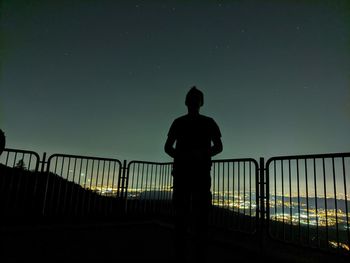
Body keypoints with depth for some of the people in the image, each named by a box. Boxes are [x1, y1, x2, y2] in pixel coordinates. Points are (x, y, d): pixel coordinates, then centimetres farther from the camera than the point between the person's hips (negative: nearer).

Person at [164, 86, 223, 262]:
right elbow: (168, 147, 11)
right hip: (181, 171, 1)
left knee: (201, 212, -7)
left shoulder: (208, 122, 13)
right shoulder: (178, 122, 15)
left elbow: (218, 146, 7)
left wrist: (202, 154, -13)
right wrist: (179, 155, -11)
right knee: (181, 213, -3)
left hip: (201, 171, 0)